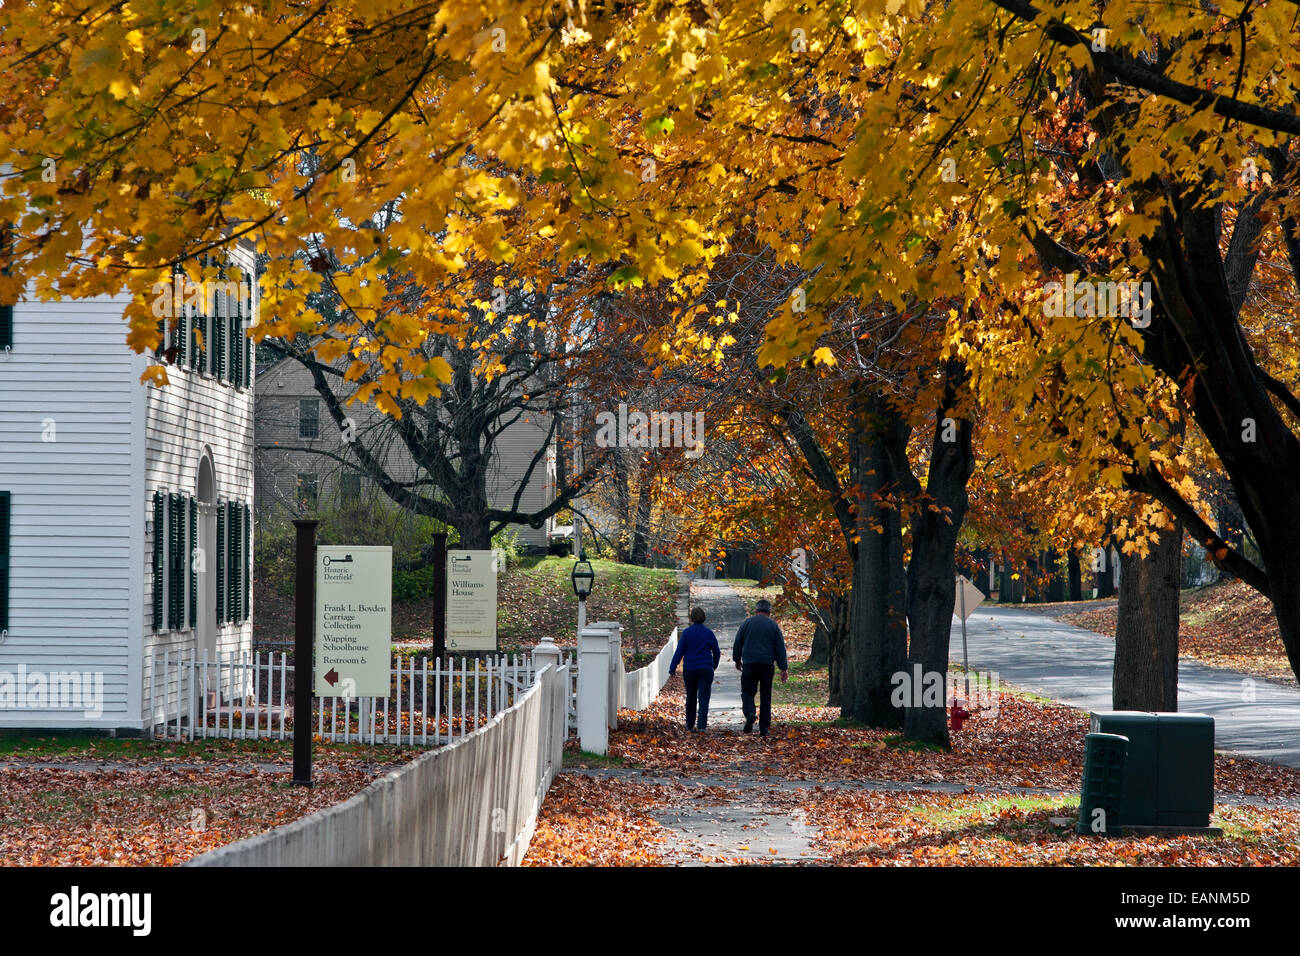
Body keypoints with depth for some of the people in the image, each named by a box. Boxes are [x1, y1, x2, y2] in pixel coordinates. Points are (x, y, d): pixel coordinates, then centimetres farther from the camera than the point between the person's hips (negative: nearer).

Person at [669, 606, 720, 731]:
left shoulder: (686, 633, -5)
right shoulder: (709, 633, 1)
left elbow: (679, 652, -6)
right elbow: (717, 652, 9)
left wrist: (672, 668, -1)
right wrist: (714, 665, 27)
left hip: (689, 669, 0)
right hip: (706, 669, 0)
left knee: (691, 697, 14)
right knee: (704, 697, -3)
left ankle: (690, 724, 22)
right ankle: (702, 725, -14)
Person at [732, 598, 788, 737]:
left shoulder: (747, 623, 4)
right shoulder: (773, 626, 5)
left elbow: (737, 644, 8)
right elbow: (780, 648, 4)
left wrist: (737, 660, 21)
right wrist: (784, 669, 6)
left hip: (749, 664, -1)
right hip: (767, 665, 1)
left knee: (747, 691, 3)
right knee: (765, 695, 7)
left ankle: (749, 714, -27)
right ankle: (764, 728, 5)